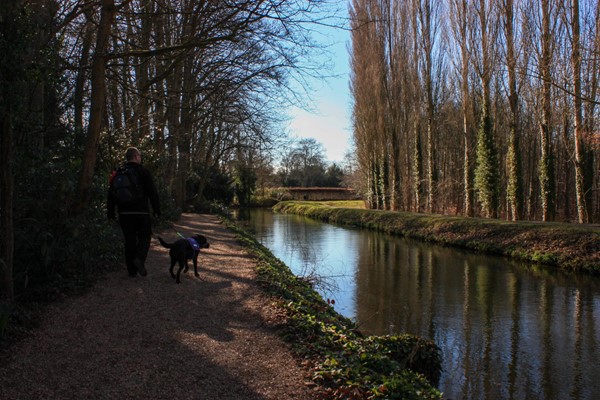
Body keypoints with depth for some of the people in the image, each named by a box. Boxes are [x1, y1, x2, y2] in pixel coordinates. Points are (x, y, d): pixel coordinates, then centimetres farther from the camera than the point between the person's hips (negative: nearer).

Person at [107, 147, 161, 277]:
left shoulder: (118, 172, 10)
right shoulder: (143, 172, -4)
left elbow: (111, 193, 12)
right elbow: (152, 192, -7)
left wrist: (110, 212, 16)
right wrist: (157, 209, -1)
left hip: (124, 213, 4)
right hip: (141, 212, -4)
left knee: (129, 241, 10)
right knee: (144, 237, 8)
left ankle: (132, 270, 12)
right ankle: (140, 259, -17)